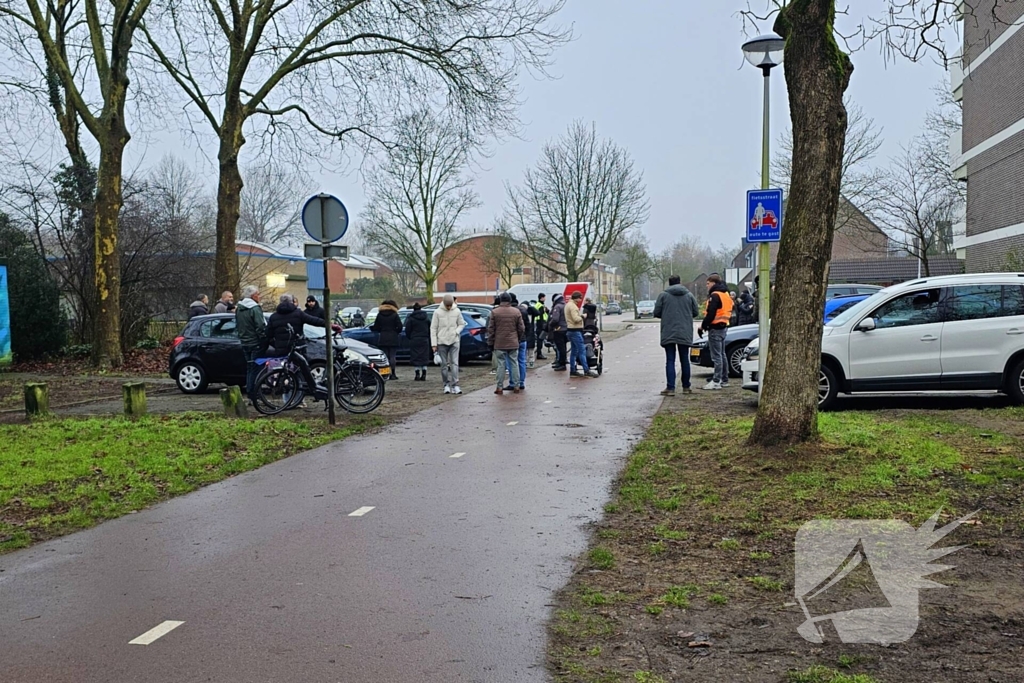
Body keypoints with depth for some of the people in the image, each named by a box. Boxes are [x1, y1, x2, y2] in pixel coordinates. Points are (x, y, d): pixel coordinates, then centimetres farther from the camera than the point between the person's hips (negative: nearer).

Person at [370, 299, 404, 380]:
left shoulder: (380, 315, 3)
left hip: (383, 339, 2)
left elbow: (376, 327, 3)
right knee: (392, 356, 1)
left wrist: (371, 328, 24)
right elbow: (399, 327, -8)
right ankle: (392, 374, -2)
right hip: (393, 339, -2)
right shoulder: (395, 315, -3)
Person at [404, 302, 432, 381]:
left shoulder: (411, 318, -7)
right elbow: (430, 329, 9)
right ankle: (423, 375, 6)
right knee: (424, 357, 8)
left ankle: (417, 375, -2)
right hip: (425, 340, 4)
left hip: (415, 341, -3)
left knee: (416, 357, 1)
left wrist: (409, 338, 11)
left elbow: (407, 330, -5)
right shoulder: (426, 318, 6)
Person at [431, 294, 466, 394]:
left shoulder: (457, 311, 0)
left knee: (454, 363, -8)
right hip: (442, 342, 0)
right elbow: (433, 328, -2)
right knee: (444, 364, 5)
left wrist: (457, 331, -9)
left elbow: (462, 324, 12)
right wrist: (434, 344, -6)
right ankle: (447, 384, 13)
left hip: (454, 341, 0)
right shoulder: (438, 312, -5)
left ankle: (455, 385, -9)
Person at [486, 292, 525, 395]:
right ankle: (516, 386, 11)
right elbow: (521, 328, 4)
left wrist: (491, 342, 5)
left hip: (499, 344, -1)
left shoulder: (494, 312, -5)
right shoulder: (516, 312, 0)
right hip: (513, 343, 1)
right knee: (514, 364, 8)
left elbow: (490, 329, -3)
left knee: (501, 365, 2)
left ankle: (499, 387, 3)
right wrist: (519, 339, 17)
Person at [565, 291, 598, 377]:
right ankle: (586, 371, -10)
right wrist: (582, 316, -9)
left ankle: (572, 371, 14)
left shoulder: (568, 305, 17)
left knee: (574, 351, 13)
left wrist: (580, 315, 6)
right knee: (582, 351, -9)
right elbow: (576, 319, -25)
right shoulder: (573, 306, -16)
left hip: (570, 330, 11)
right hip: (575, 331, -11)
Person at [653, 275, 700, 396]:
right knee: (684, 360, 13)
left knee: (670, 361, -1)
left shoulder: (663, 295, -3)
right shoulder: (689, 295, 4)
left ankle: (670, 388, -8)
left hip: (668, 333, -2)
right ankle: (686, 387, 20)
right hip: (685, 334, 2)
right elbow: (696, 312, 6)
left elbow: (656, 313, -4)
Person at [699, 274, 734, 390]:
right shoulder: (725, 294, 15)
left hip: (715, 328, -10)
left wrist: (703, 326, -12)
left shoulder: (715, 295, -15)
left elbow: (710, 314, -21)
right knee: (722, 354, 16)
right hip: (723, 326, 10)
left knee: (716, 356, -9)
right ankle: (724, 379, 22)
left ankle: (716, 381, -10)